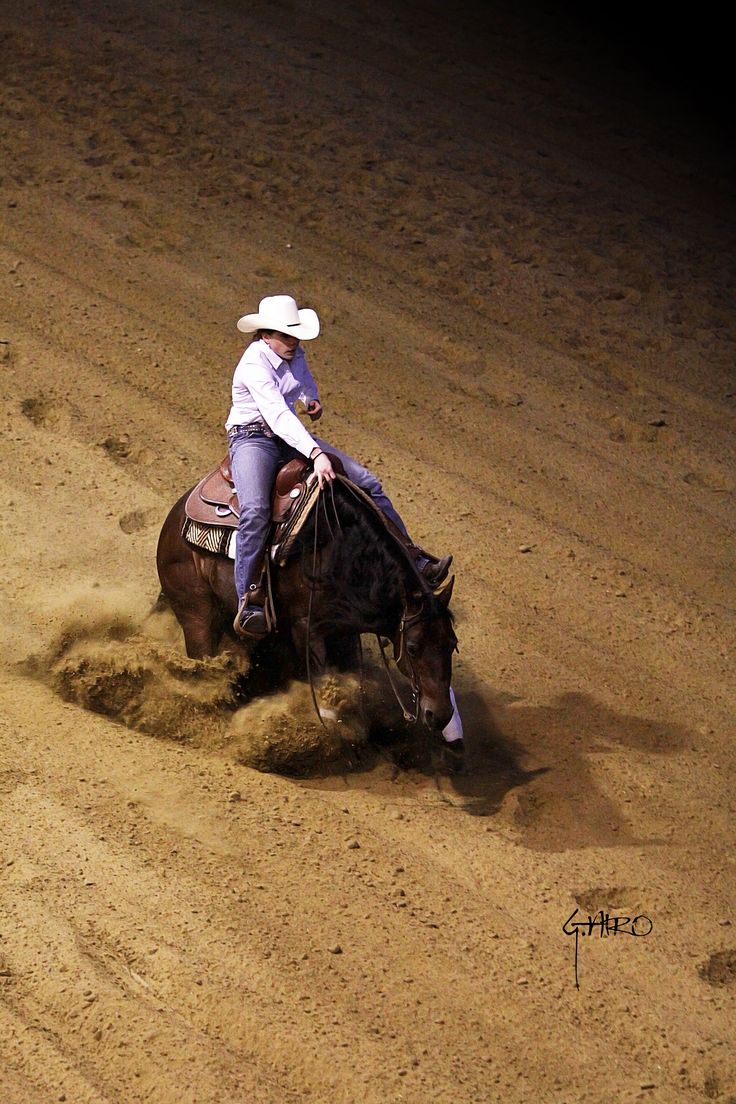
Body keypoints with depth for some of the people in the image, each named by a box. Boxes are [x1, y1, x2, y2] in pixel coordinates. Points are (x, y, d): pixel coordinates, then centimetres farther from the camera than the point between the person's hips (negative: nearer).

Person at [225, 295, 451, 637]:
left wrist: (312, 400, 6)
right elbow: (277, 414, -34)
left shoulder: (294, 354, 4)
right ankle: (248, 605, -35)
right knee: (254, 511, -36)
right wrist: (315, 453, -44)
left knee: (367, 483, 1)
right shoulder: (254, 363, -21)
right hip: (251, 439, -8)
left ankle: (413, 561, 9)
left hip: (289, 436, 8)